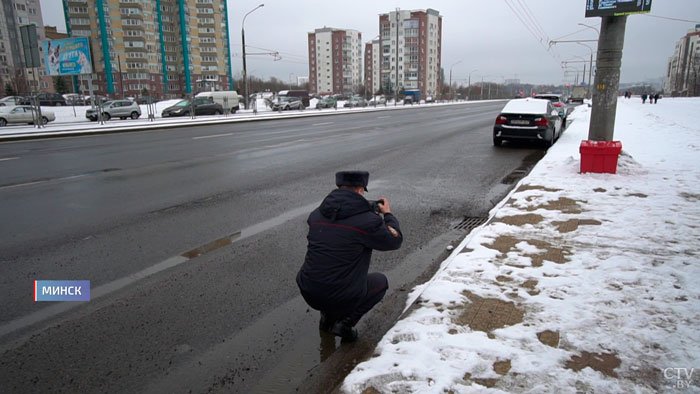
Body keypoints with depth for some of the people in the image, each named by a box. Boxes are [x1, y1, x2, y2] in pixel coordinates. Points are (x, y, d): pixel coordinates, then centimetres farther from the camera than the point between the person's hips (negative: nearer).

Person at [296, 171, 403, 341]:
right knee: (380, 281, 22)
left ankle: (327, 317, 25)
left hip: (308, 293, 6)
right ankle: (345, 323, 8)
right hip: (342, 298, -5)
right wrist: (388, 214, 17)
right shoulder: (367, 220, -16)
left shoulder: (316, 214, 0)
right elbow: (395, 240, 0)